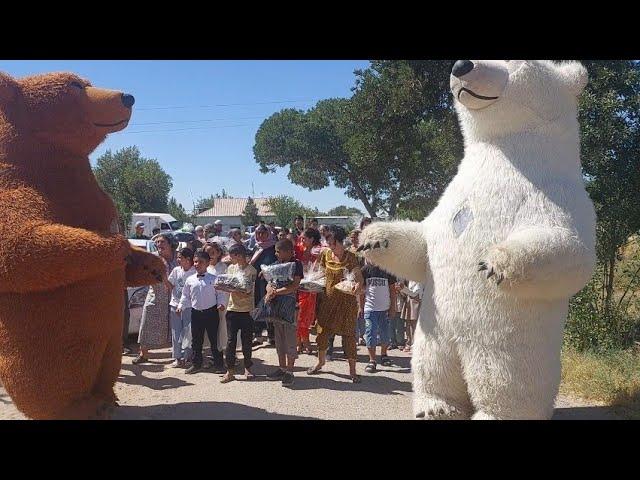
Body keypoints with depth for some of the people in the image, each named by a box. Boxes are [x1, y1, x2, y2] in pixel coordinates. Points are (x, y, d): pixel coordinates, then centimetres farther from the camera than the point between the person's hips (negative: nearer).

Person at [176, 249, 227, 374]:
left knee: (215, 339, 4)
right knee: (196, 340, 11)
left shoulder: (214, 279, -4)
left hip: (211, 311, -3)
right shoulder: (190, 280, 4)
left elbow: (220, 294, -1)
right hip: (196, 313, 3)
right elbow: (185, 296, 12)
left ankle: (219, 364, 13)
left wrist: (221, 304, -16)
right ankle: (196, 364, 23)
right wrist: (180, 306, 1)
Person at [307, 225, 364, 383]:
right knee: (323, 330, 11)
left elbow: (359, 279, -14)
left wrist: (356, 288, -33)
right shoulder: (326, 254, 3)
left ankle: (352, 370, 8)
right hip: (328, 298, 5)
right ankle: (320, 362, 32)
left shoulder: (350, 257, -12)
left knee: (348, 334, -1)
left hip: (346, 300, -5)